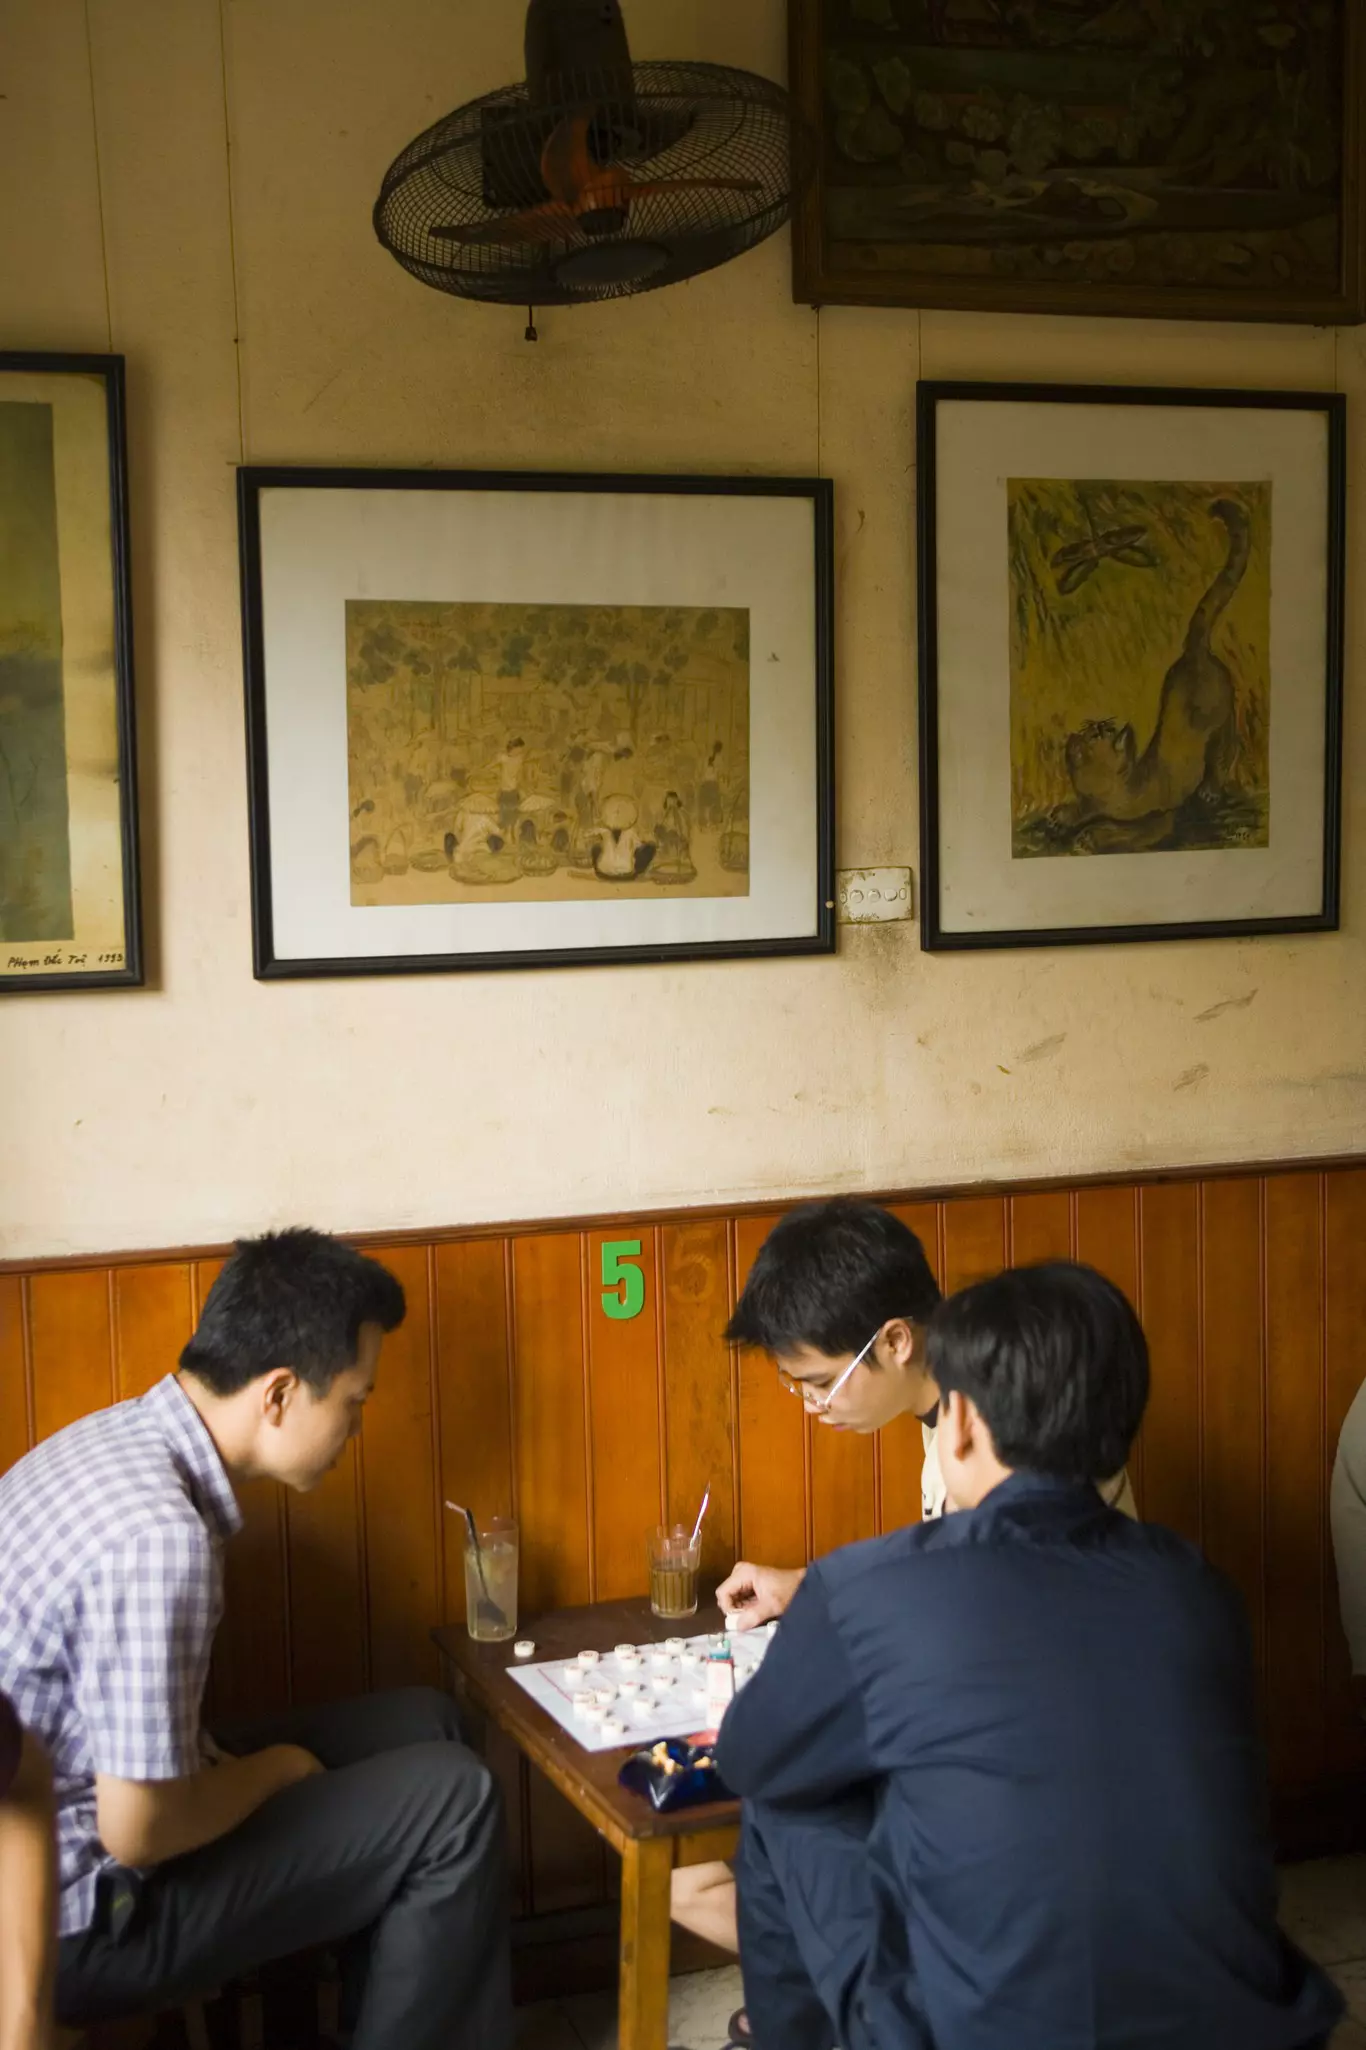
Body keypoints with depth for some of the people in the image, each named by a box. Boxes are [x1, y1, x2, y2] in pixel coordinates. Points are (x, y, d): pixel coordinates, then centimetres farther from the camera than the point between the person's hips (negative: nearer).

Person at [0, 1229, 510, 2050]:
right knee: (451, 1801, -8)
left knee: (420, 1723, 12)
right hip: (77, 1915, -9)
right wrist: (277, 1768, -8)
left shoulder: (121, 1435, -2)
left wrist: (253, 1758, 1)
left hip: (68, 1817, 9)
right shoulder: (160, 1536, -31)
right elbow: (137, 1831, -25)